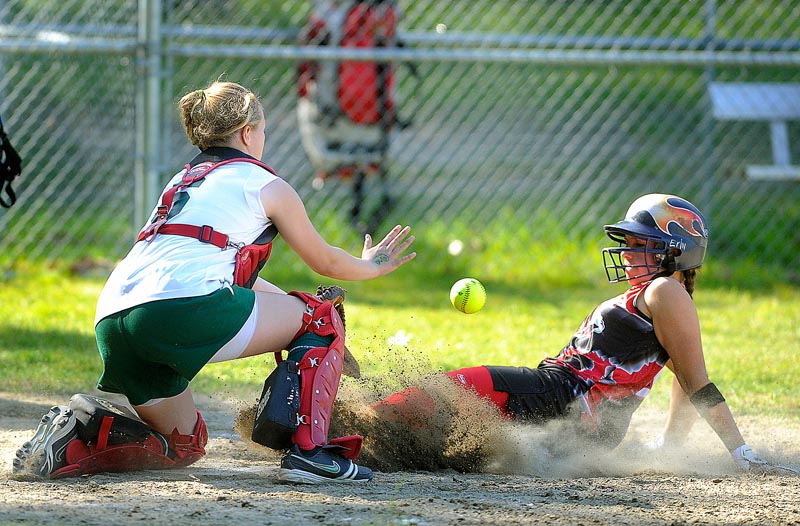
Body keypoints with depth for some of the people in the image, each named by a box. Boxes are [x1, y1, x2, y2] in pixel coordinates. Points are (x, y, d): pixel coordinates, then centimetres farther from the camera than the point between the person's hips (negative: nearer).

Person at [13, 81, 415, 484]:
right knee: (321, 318, 12)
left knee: (183, 446, 25)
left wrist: (288, 302, 57)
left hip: (111, 322, 7)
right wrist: (369, 266, 47)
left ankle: (78, 435, 0)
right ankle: (308, 449, -3)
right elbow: (324, 261, 27)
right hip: (184, 309, -7)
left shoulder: (183, 180, 33)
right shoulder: (265, 185, 13)